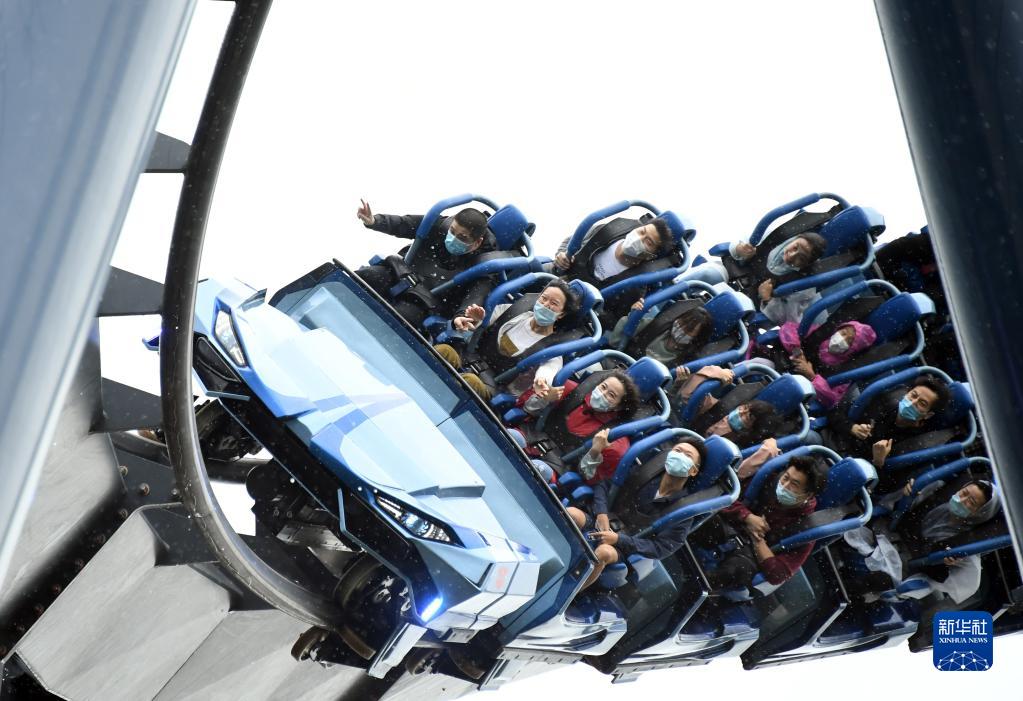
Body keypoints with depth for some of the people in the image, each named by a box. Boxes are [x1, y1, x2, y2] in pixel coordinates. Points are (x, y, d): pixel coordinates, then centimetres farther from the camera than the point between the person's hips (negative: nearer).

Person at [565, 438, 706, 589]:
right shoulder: (646, 474, 2)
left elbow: (662, 548, -9)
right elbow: (605, 485, 9)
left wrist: (619, 539, -17)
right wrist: (602, 513, -11)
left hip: (621, 548, -2)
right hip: (600, 522, 3)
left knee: (604, 552, -39)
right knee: (569, 513, -31)